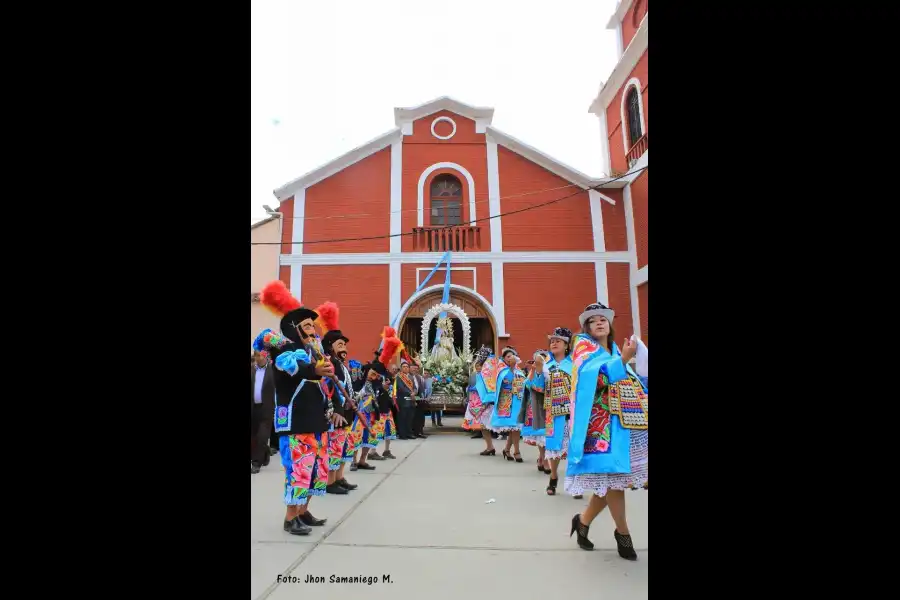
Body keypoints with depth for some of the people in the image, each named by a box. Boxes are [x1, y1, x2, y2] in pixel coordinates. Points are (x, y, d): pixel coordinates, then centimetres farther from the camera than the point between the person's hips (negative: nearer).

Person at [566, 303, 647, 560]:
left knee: (613, 478, 7)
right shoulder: (584, 346, -1)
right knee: (612, 475, -7)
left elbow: (628, 383, 24)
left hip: (624, 421, 7)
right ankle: (622, 533, 13)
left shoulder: (614, 348, 18)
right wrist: (623, 358, -18)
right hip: (602, 422, -7)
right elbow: (596, 378, -17)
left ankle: (583, 521, 24)